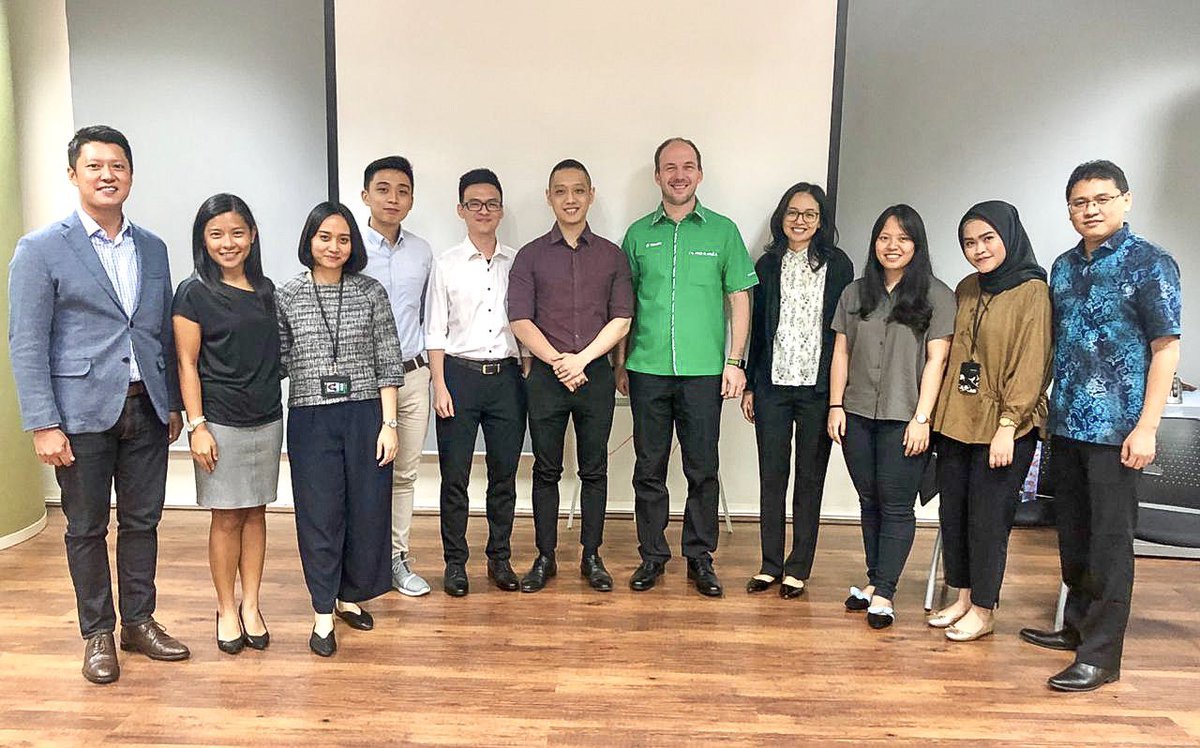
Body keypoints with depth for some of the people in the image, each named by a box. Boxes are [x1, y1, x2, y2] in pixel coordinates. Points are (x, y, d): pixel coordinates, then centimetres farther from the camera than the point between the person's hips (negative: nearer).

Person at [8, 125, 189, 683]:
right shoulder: (40, 249, -5)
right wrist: (43, 424, -13)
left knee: (142, 521, 12)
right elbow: (27, 343, -8)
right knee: (87, 529, 9)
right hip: (84, 413, -4)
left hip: (146, 409, 4)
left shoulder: (152, 249, 9)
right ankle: (97, 634, 24)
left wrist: (173, 403, 11)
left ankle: (139, 622, 27)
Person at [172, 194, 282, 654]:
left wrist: (275, 404, 9)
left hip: (267, 420, 4)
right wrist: (197, 425, -11)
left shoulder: (265, 289, 8)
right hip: (221, 421, -4)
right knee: (227, 517, 3)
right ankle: (227, 610, 18)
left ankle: (251, 606, 20)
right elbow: (187, 364, -6)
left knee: (255, 512, 10)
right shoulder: (194, 294, -5)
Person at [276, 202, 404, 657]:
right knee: (320, 514, 5)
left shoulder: (371, 292, 2)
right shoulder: (287, 297, 2)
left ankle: (349, 597, 28)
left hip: (365, 414, 1)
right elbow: (278, 361, 6)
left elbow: (388, 362, 1)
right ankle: (323, 614, 18)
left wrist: (389, 423, -4)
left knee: (368, 509, 7)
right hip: (311, 419, 0)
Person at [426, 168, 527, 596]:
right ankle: (455, 561, 16)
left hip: (506, 375, 2)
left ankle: (499, 558, 22)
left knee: (504, 475, 8)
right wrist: (440, 385, -7)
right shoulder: (447, 264, 2)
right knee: (454, 476, 3)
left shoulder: (518, 263, 7)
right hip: (460, 372, -2)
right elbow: (435, 331, 1)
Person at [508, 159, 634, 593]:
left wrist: (582, 359, -12)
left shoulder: (611, 256, 7)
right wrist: (557, 361, -13)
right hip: (545, 376, 0)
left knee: (594, 470, 8)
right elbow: (520, 320, -3)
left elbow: (621, 320, -1)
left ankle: (592, 556, 20)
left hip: (595, 374, 1)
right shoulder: (531, 256, 4)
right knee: (546, 470, 7)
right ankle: (545, 557, 19)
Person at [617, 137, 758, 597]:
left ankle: (700, 557, 19)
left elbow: (739, 299, 5)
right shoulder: (638, 234, 8)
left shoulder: (722, 230, 5)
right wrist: (620, 363, 8)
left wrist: (735, 361, -1)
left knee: (703, 469, 5)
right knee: (649, 468, 8)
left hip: (704, 370, -1)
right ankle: (652, 555, 21)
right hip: (647, 370, 1)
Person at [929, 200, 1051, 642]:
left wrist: (1007, 426, -17)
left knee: (987, 518, 1)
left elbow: (1031, 366, -13)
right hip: (957, 421, 6)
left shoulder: (1032, 292, -9)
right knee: (953, 513, 11)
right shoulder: (966, 289, 11)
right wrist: (939, 413, 10)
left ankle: (983, 610, 15)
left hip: (1002, 427, -6)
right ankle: (963, 598, 26)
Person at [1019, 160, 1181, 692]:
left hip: (1116, 428, -6)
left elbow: (1166, 349, -9)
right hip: (1066, 424, 6)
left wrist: (1146, 427, -15)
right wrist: (1044, 408, 12)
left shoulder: (1151, 264, -6)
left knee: (1109, 541, -1)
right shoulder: (1064, 266, 11)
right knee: (1073, 534, 15)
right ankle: (1077, 626, 31)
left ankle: (1101, 656, 6)